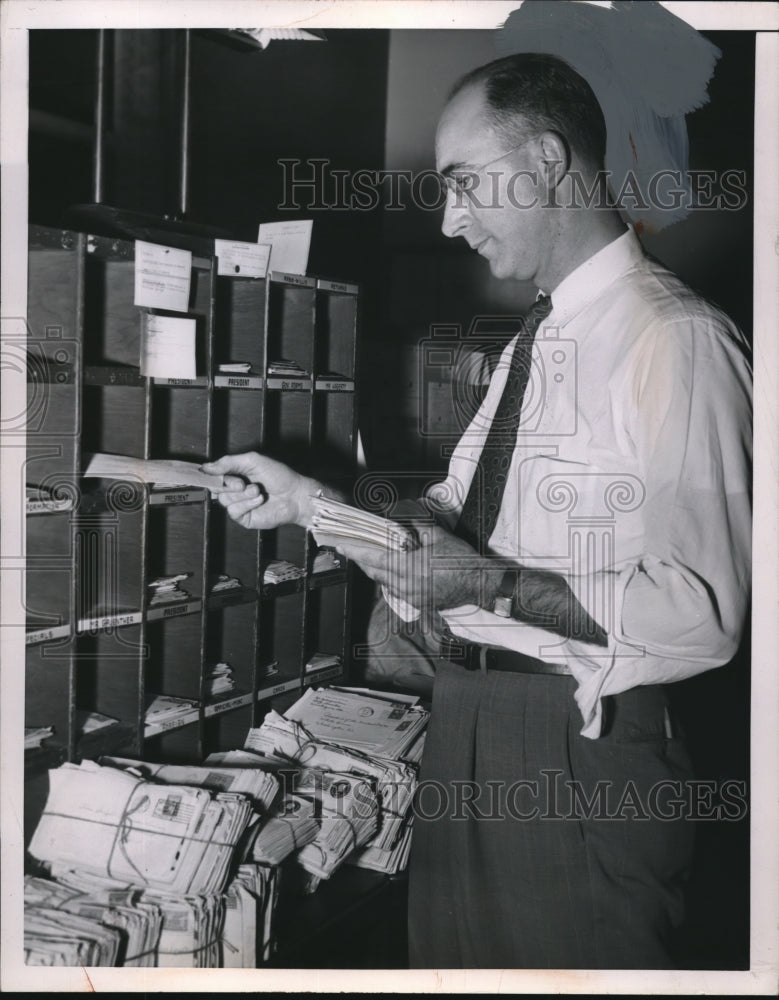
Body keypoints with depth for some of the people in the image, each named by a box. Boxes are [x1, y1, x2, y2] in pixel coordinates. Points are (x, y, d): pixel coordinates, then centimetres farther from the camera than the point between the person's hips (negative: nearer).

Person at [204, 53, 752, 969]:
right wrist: (302, 499, 5)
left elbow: (702, 614, -21)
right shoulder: (540, 336, 13)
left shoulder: (677, 341, -17)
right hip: (468, 725, 9)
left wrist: (496, 584, -26)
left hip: (578, 756, -8)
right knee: (453, 957, 20)